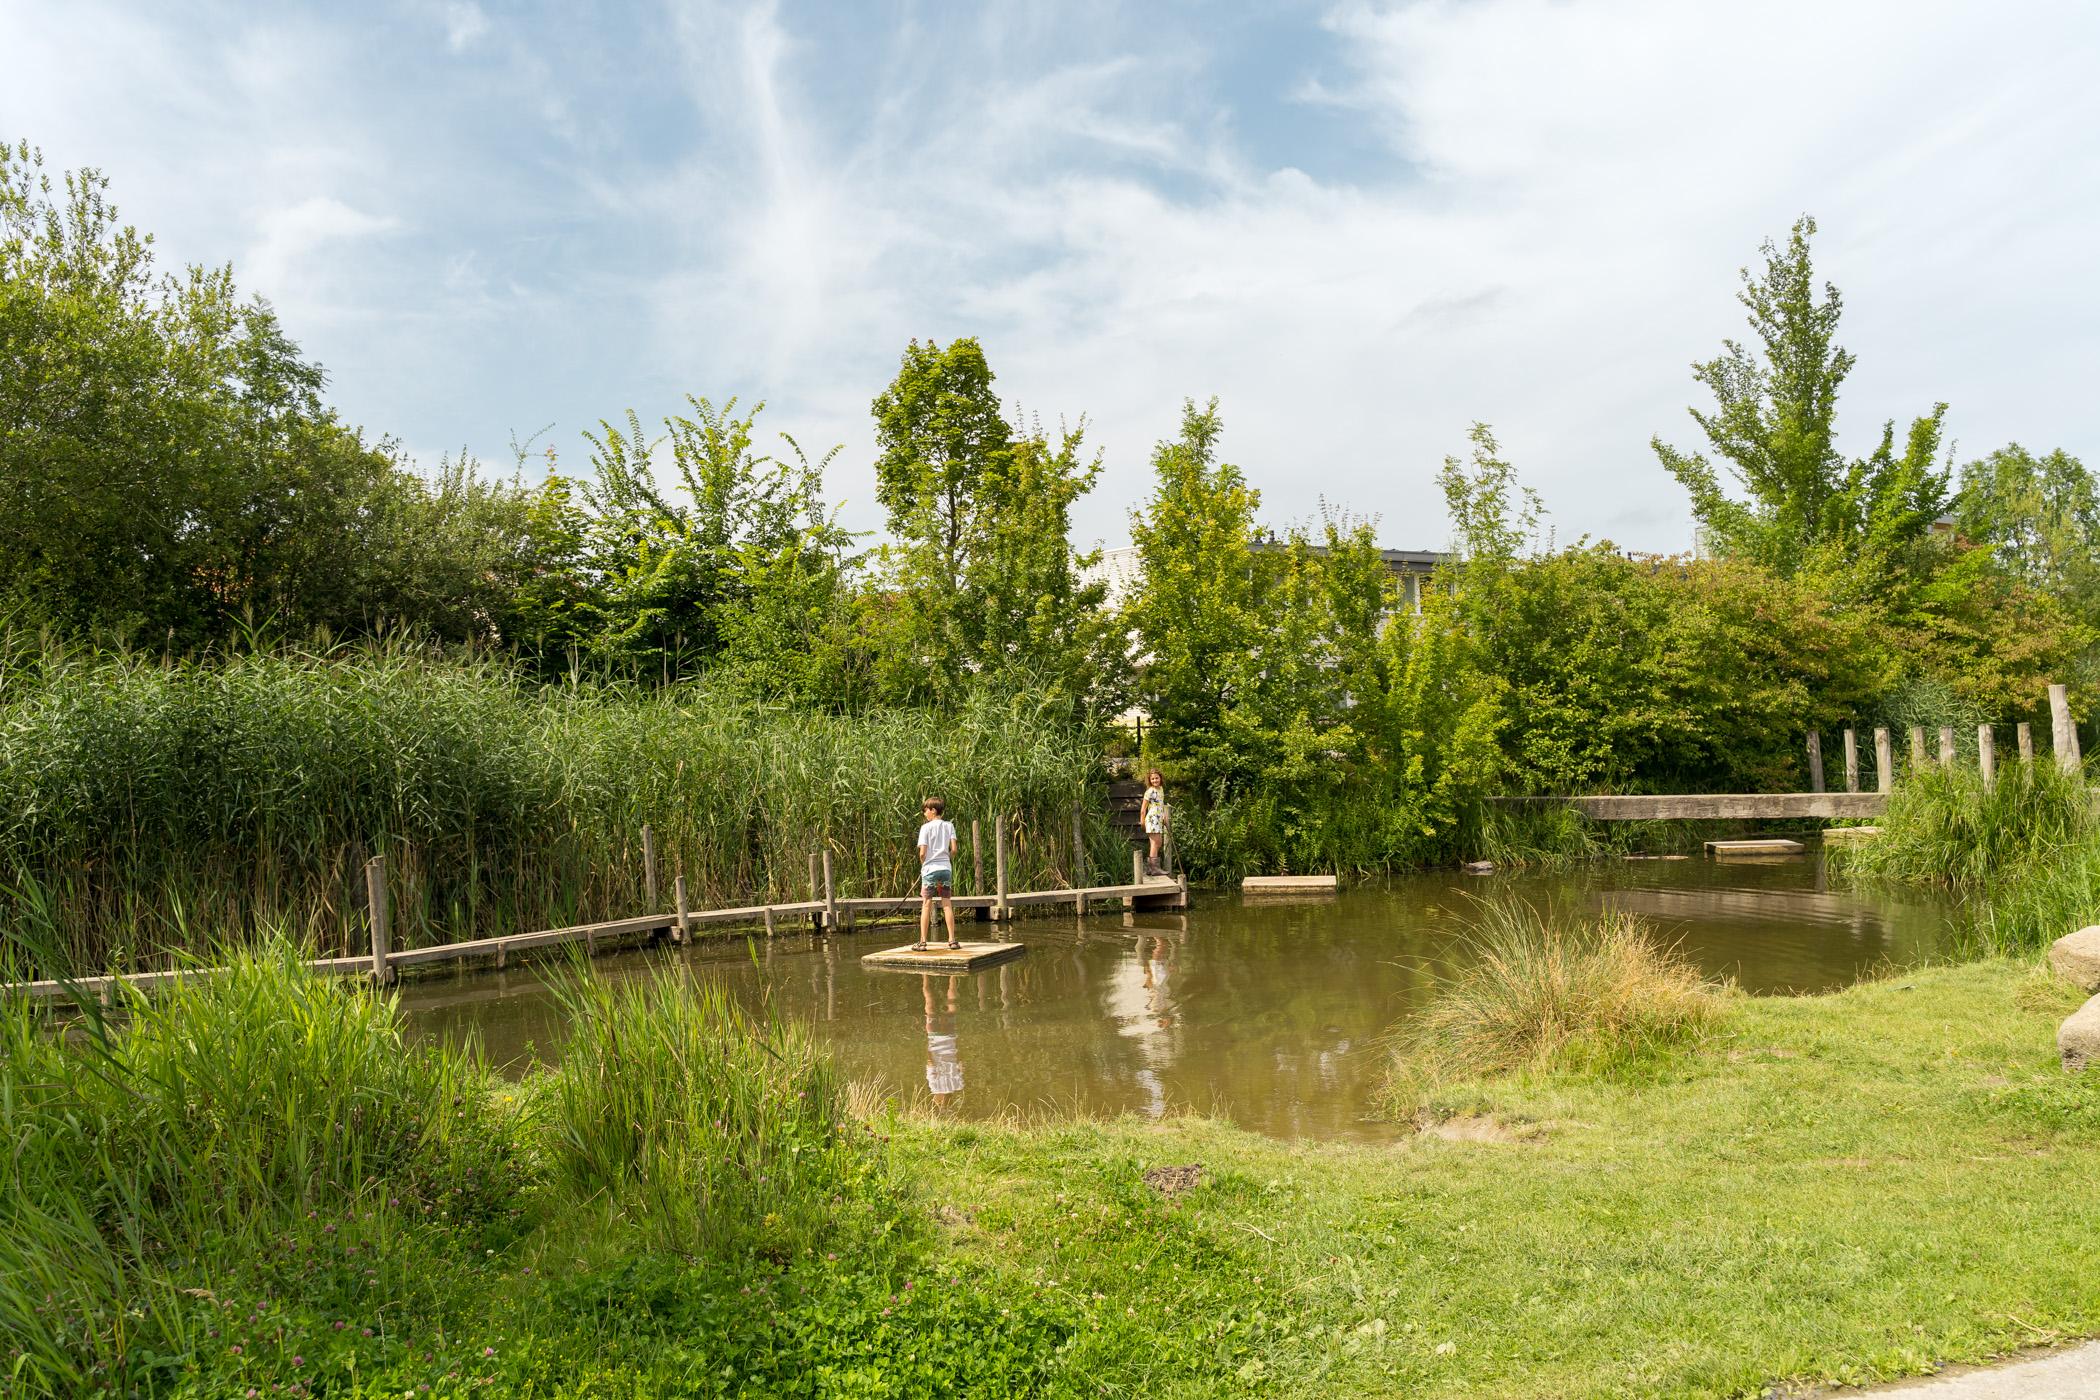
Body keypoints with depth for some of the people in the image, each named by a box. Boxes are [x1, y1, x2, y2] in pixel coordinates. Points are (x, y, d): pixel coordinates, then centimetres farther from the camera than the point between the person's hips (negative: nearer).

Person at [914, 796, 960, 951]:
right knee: (947, 904, 7)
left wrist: (923, 864, 9)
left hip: (930, 869, -3)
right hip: (946, 868, 3)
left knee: (926, 905, 0)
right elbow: (953, 849, -1)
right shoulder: (949, 825, 5)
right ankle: (952, 940, 5)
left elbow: (922, 853, -9)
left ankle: (922, 942, 0)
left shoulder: (926, 827, -6)